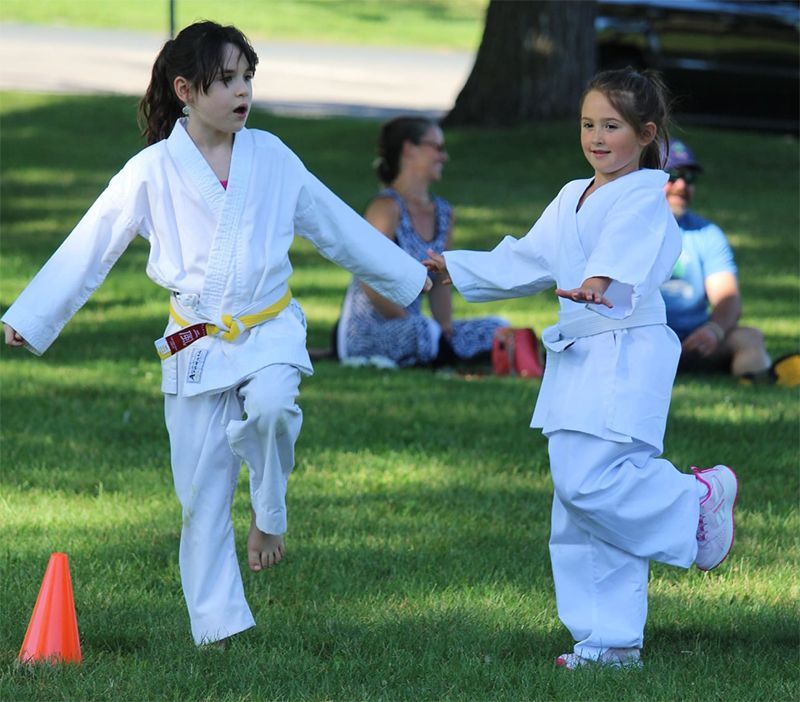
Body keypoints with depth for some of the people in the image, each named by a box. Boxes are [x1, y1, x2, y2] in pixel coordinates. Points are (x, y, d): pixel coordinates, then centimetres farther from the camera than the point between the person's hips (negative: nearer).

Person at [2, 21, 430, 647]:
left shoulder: (271, 157, 3)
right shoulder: (153, 171, -3)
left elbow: (337, 226, 15)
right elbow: (88, 250, 2)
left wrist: (411, 276, 20)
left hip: (269, 330, 0)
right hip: (196, 343, 0)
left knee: (272, 406, -32)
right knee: (202, 491, 0)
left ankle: (270, 517, -5)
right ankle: (218, 625, 10)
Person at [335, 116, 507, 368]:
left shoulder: (442, 213, 13)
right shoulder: (387, 208, -12)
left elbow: (440, 285, 14)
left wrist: (446, 328, -4)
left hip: (405, 332, 9)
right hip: (365, 335, -9)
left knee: (498, 328, -2)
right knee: (425, 332, -38)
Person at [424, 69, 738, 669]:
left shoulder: (645, 196, -9)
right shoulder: (572, 199, 18)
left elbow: (626, 244, -30)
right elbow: (526, 261, 30)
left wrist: (599, 281, -50)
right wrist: (453, 267, 32)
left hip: (628, 354, -9)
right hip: (579, 359, 9)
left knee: (586, 481, -21)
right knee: (582, 503, 8)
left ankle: (698, 499, 2)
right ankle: (611, 642, 15)